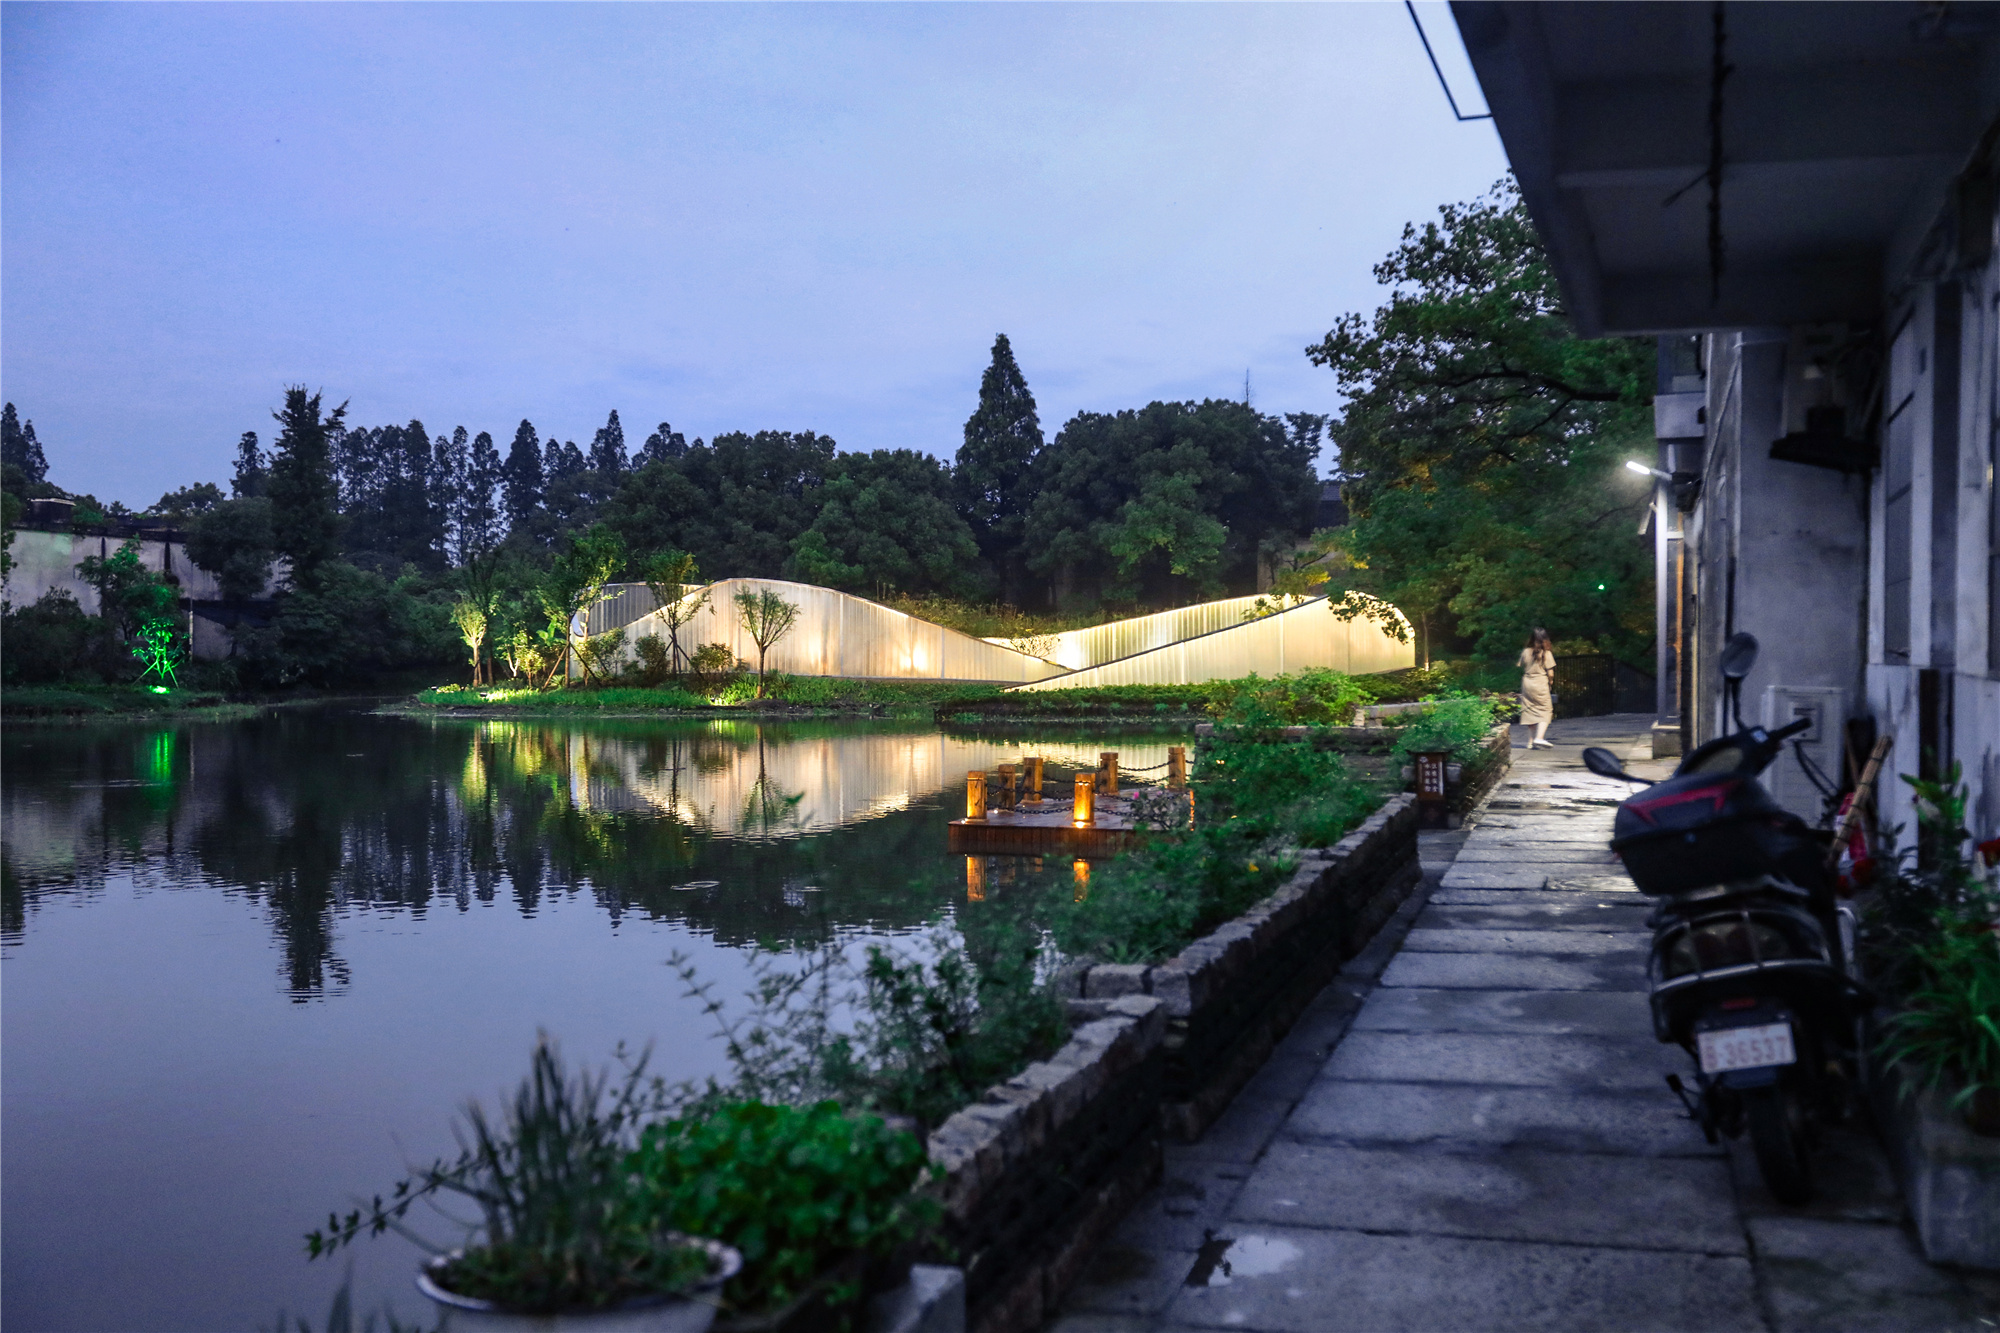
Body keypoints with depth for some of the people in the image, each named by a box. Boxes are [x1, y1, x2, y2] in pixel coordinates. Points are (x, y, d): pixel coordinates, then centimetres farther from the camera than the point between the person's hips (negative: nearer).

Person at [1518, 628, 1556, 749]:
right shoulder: (1546, 653, -10)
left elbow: (1522, 668, 5)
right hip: (1540, 684, -4)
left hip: (1527, 683, 4)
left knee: (1530, 711, 12)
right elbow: (1550, 673, -9)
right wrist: (1550, 681, 10)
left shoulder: (1526, 652, 0)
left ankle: (1531, 740, 13)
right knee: (1545, 711, 3)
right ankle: (1539, 738, -14)